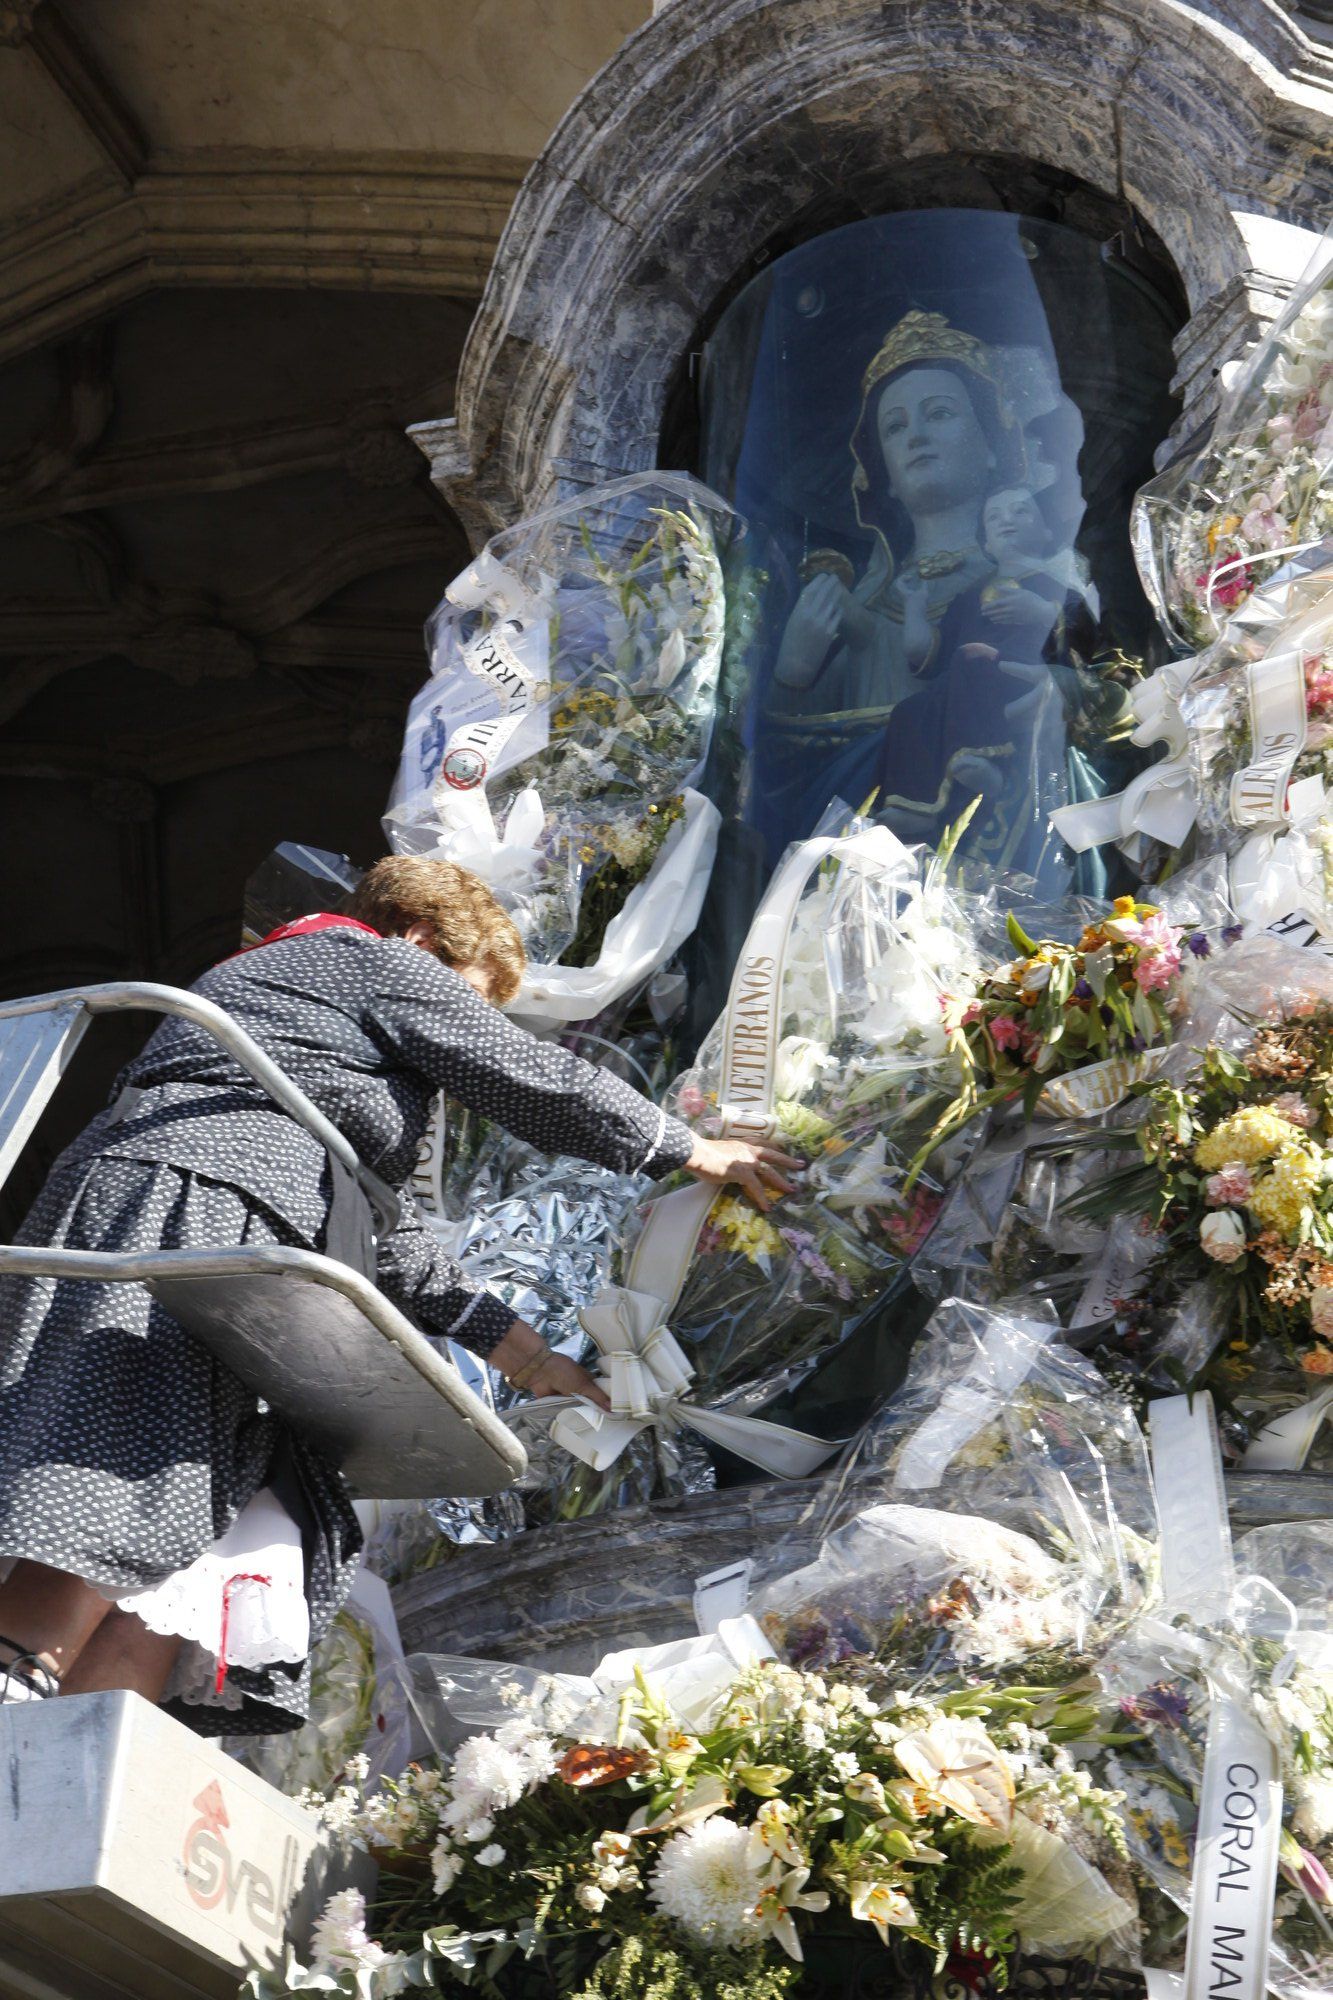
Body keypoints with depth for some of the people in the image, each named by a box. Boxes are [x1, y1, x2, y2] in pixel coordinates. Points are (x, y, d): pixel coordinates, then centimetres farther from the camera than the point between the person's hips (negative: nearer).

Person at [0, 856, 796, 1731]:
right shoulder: (375, 961, 11)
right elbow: (531, 1077, 10)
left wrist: (517, 1346, 31)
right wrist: (691, 1151, 23)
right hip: (184, 1210, -9)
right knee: (120, 1491, -24)